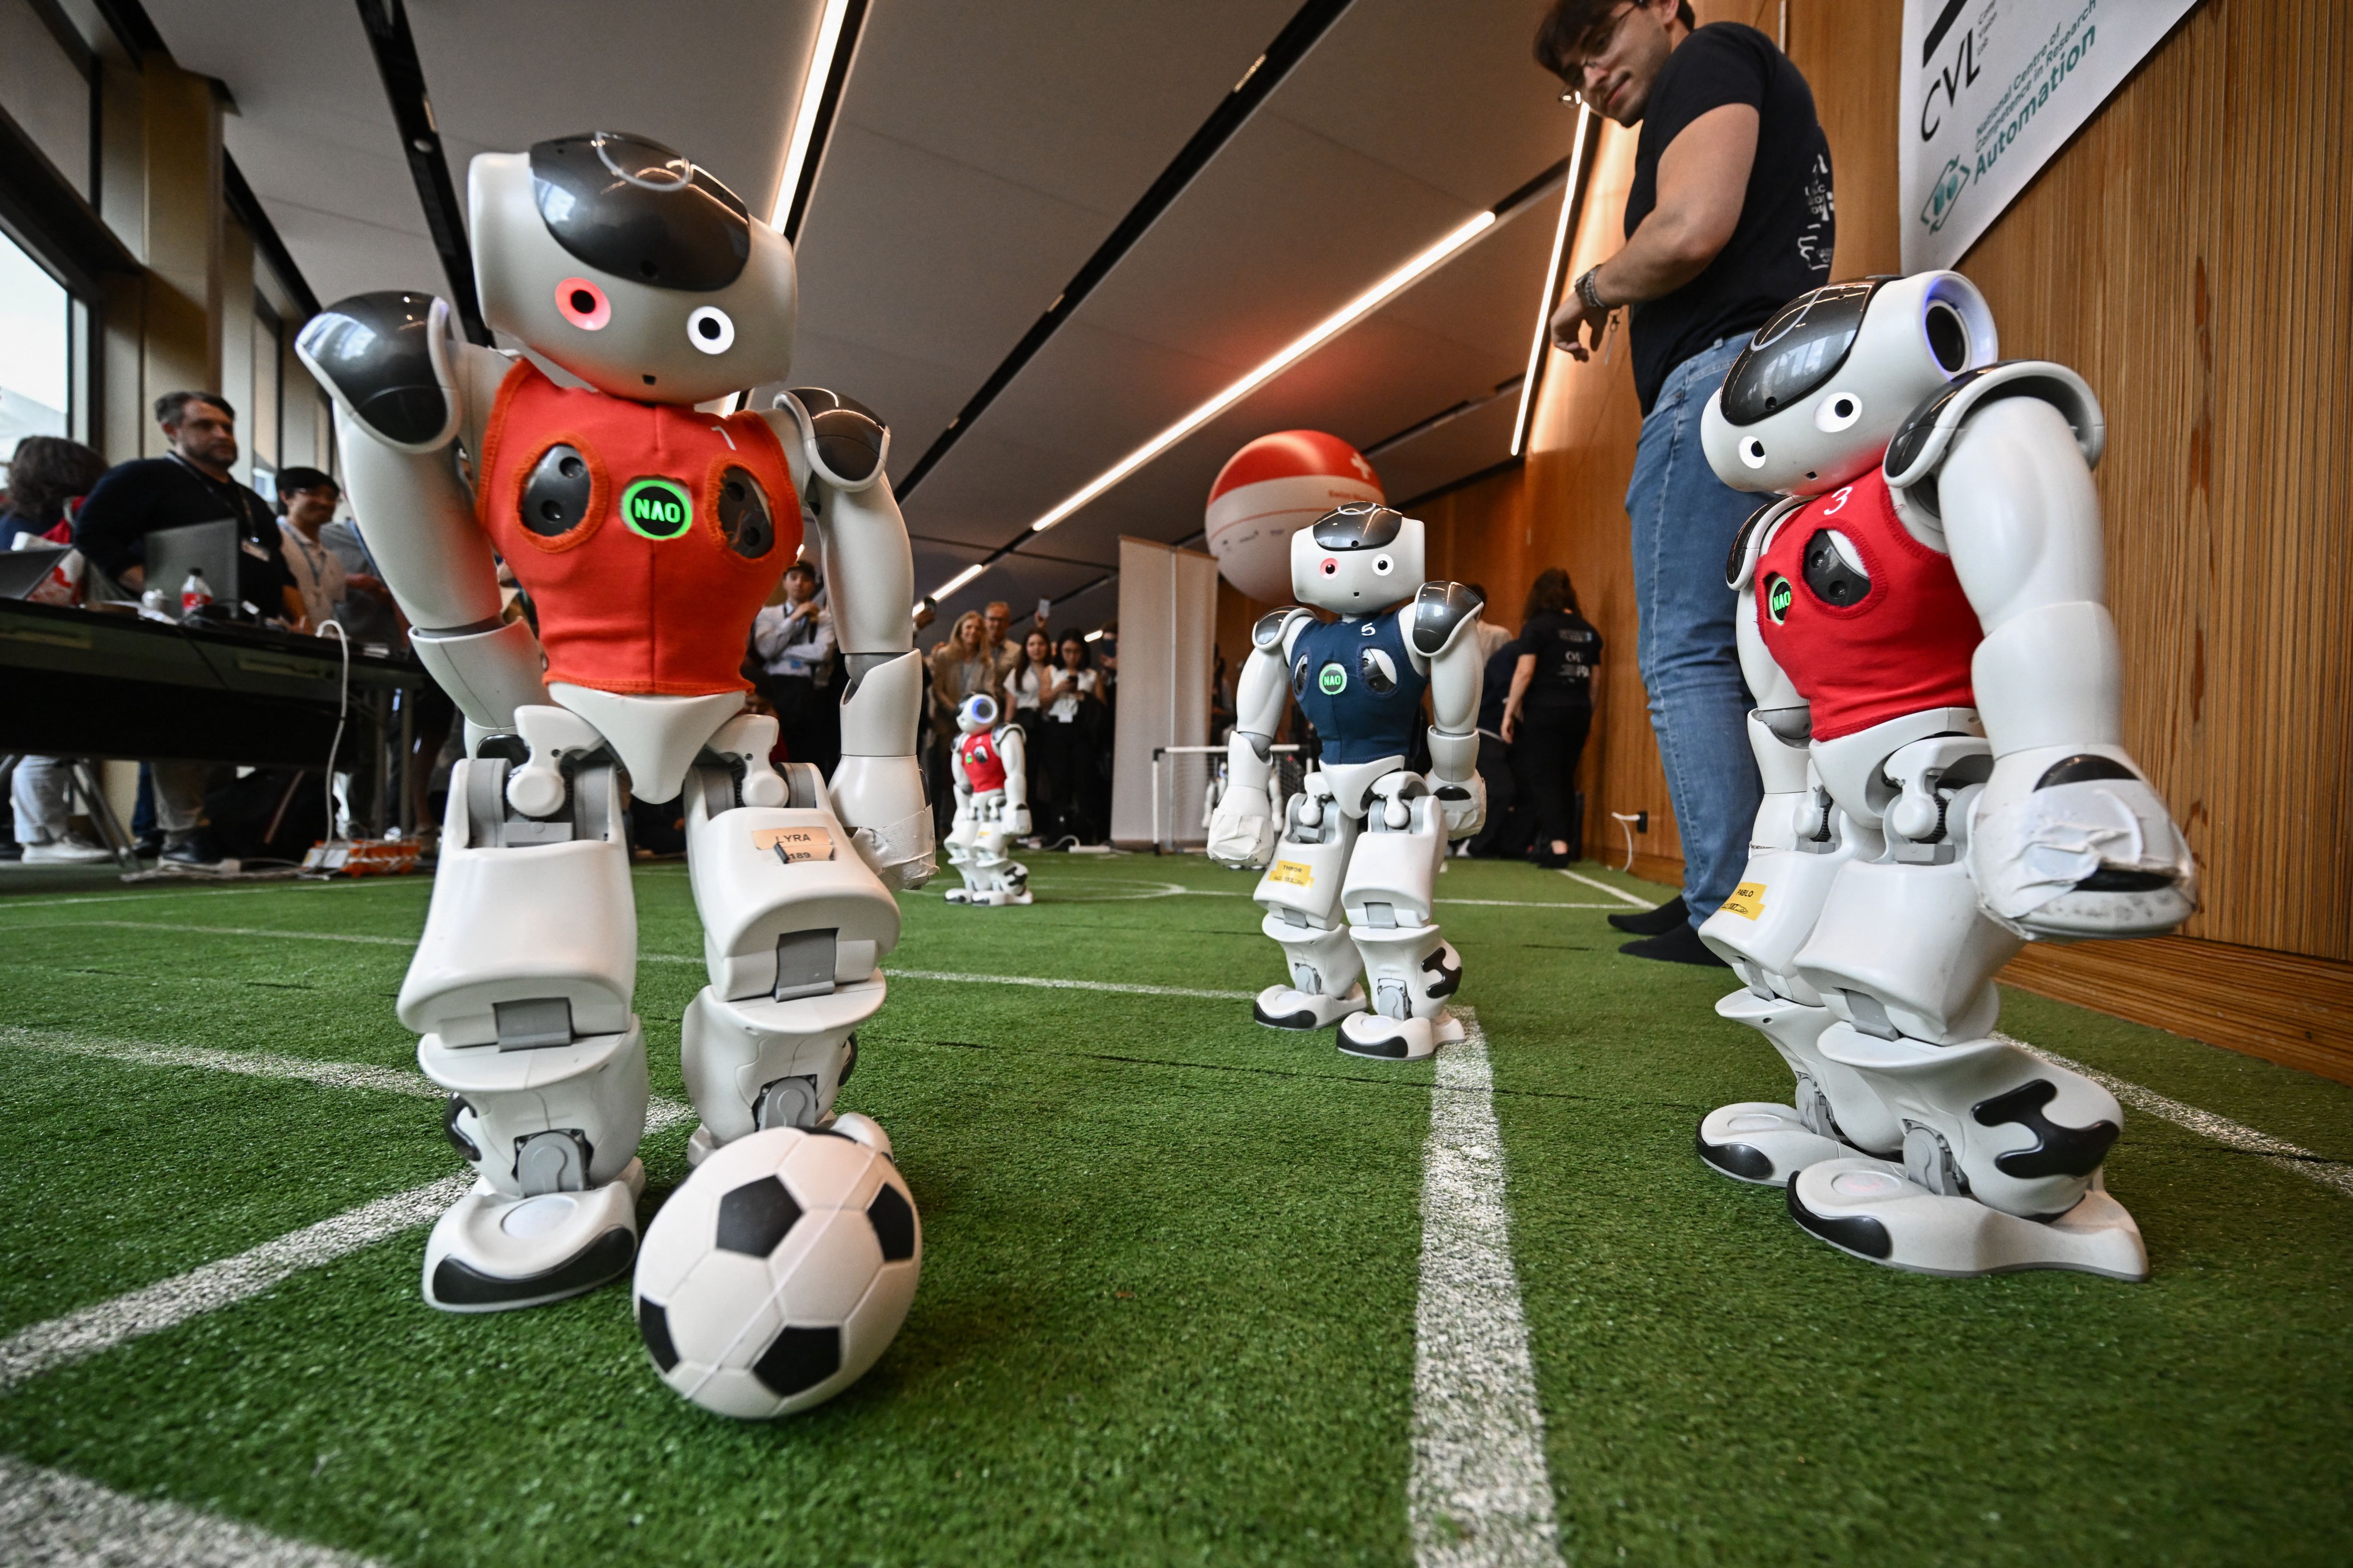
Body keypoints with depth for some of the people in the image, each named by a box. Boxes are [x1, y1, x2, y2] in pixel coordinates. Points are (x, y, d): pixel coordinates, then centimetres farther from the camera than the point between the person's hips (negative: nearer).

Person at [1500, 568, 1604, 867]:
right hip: (1578, 713, 5)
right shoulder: (1588, 631, 12)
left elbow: (1524, 673, -13)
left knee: (1542, 778, -4)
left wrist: (1509, 712, -9)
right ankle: (1568, 841, 18)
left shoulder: (1536, 627, -5)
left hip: (1543, 713, -5)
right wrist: (1589, 716, 21)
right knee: (1565, 778, 14)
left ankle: (1557, 845, -14)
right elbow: (1594, 679, 13)